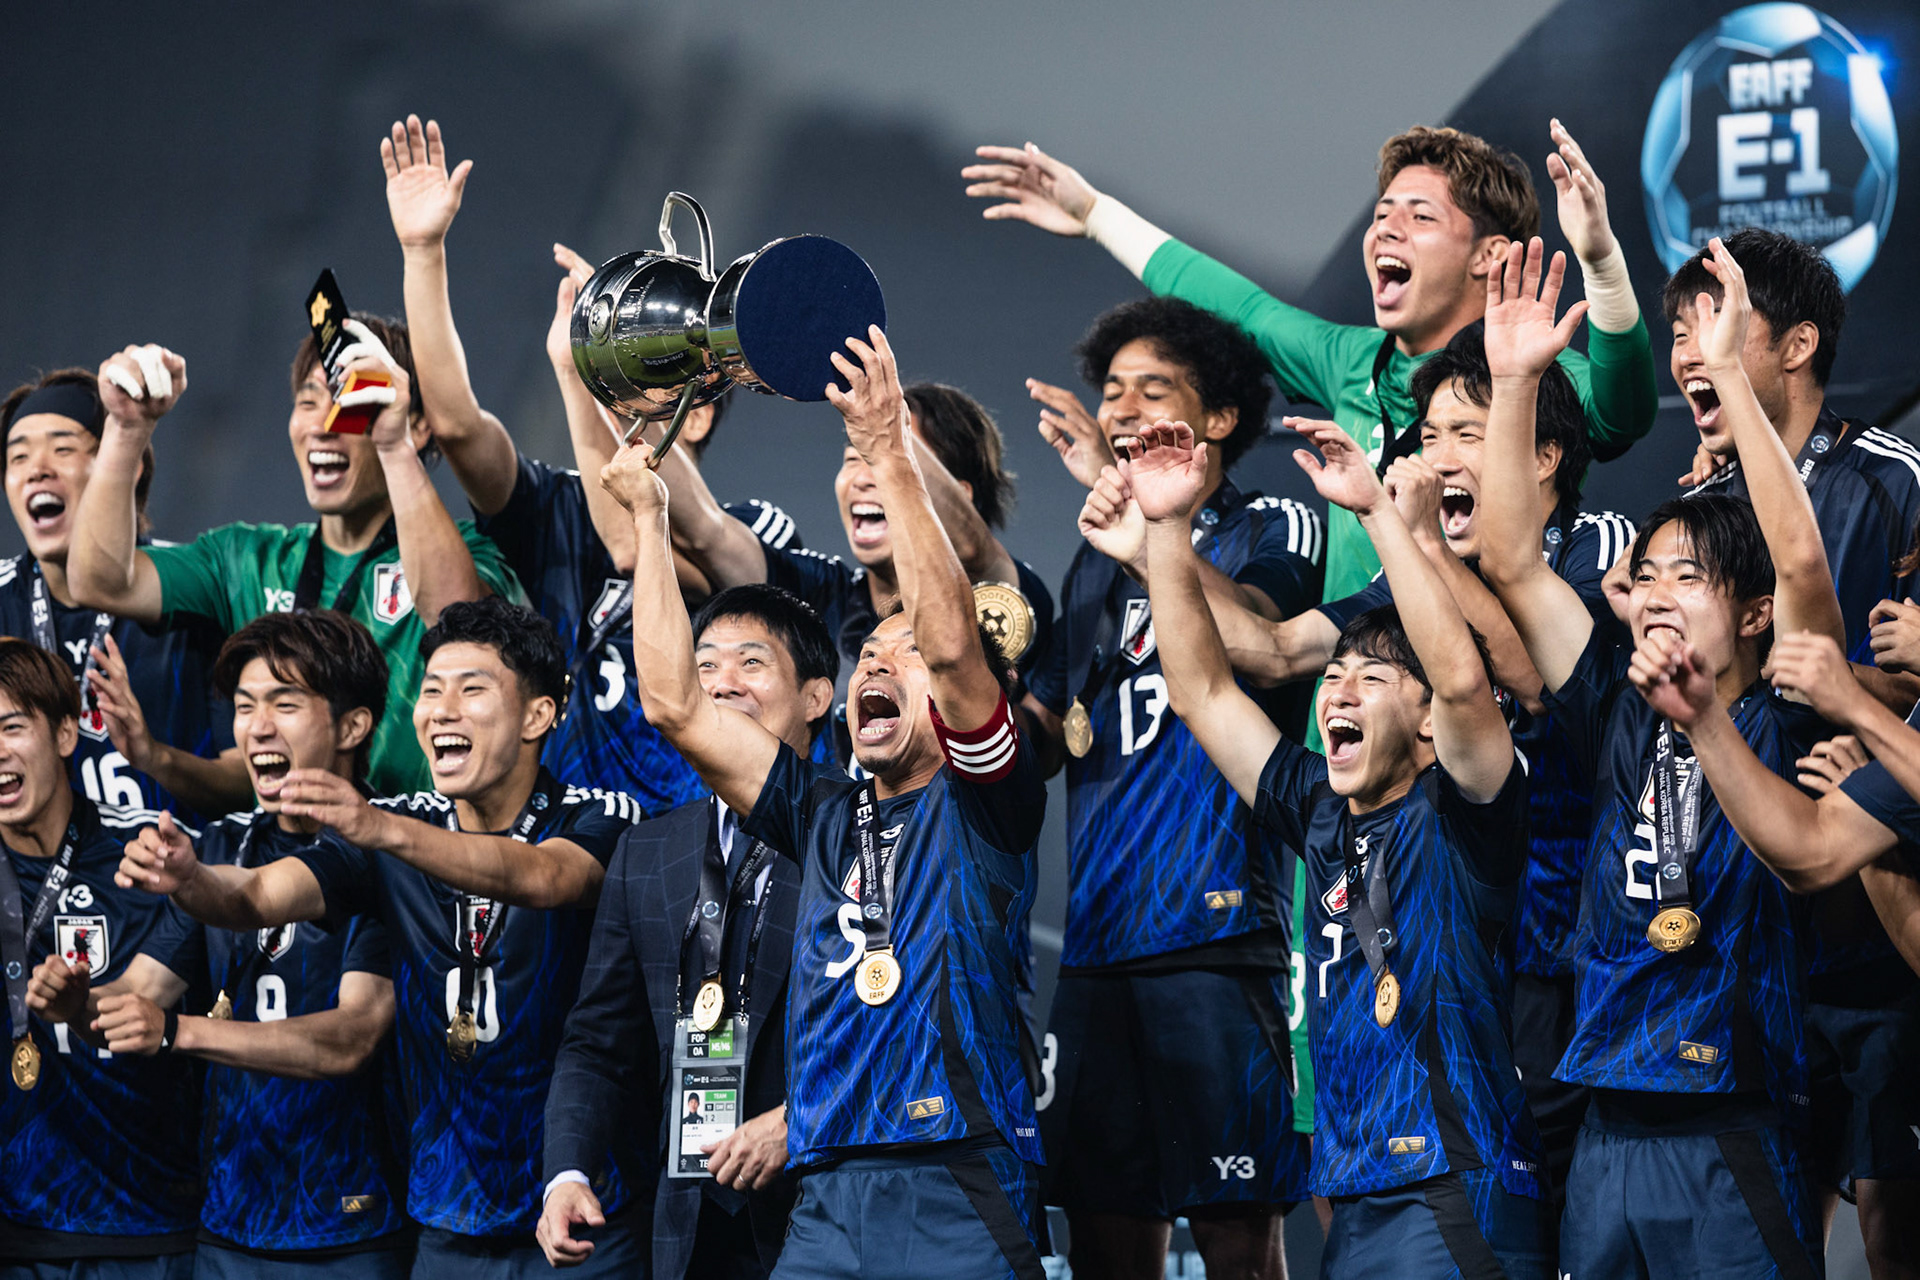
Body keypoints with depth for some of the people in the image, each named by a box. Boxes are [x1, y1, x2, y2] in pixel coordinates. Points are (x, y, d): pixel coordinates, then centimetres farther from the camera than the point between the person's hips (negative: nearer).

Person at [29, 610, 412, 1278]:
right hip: (229, 1224, 5)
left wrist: (178, 1031, -28)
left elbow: (351, 1038, -19)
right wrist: (79, 1004, -15)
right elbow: (136, 995, 8)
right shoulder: (221, 849, 9)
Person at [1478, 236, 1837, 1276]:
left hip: (1738, 1142, -5)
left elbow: (1800, 560, -16)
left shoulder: (1782, 729, -1)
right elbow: (1512, 563, 9)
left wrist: (1730, 372, -17)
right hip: (1608, 1138, 5)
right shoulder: (1622, 724, 11)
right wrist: (1514, 383, 1)